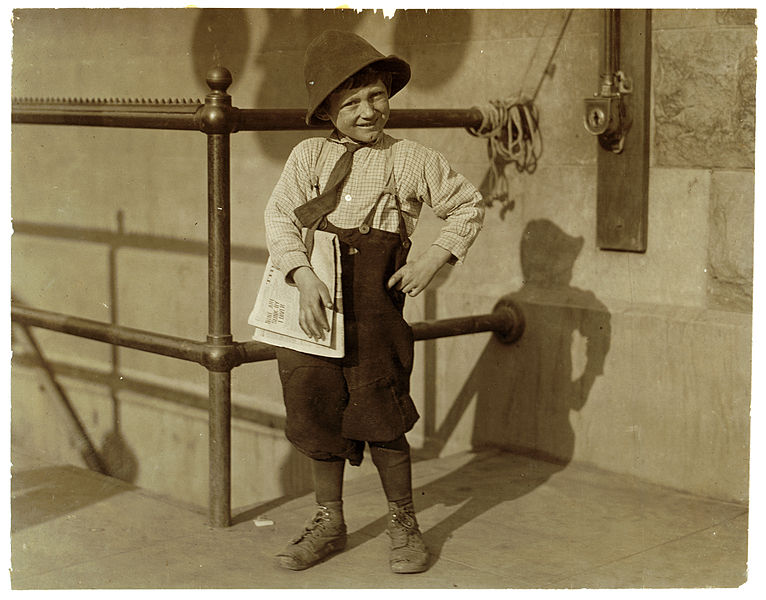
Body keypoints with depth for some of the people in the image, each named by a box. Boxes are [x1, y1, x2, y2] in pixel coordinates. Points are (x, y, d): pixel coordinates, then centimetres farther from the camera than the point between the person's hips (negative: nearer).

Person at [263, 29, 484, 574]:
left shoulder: (413, 160, 5)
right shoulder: (309, 155, 7)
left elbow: (469, 207, 15)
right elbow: (280, 216, -3)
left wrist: (432, 261, 2)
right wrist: (305, 276, -19)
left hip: (374, 299, -2)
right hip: (312, 290, 2)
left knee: (380, 416, 0)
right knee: (317, 409, 7)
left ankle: (403, 523, 20)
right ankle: (330, 523, 24)